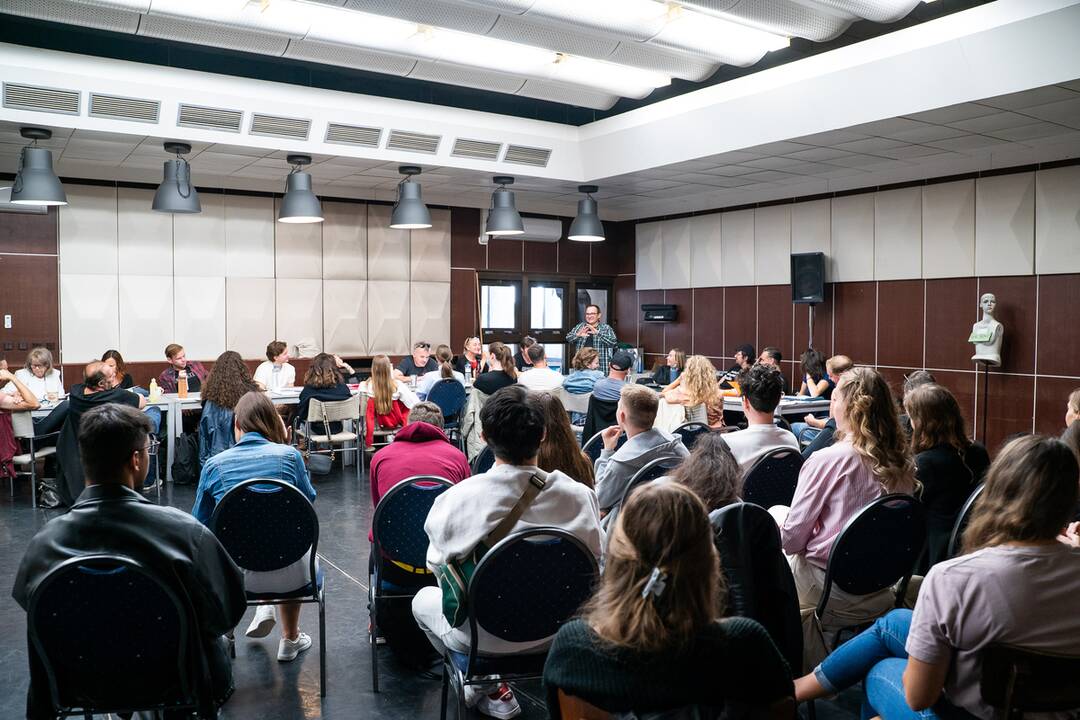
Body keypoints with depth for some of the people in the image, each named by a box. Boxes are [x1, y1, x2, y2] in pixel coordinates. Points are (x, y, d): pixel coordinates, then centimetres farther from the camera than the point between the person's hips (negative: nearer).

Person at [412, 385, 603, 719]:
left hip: (481, 636, -3)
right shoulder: (579, 495, -20)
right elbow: (595, 561, -4)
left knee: (423, 599, 28)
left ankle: (486, 687, 20)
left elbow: (436, 563, -7)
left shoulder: (457, 498, -24)